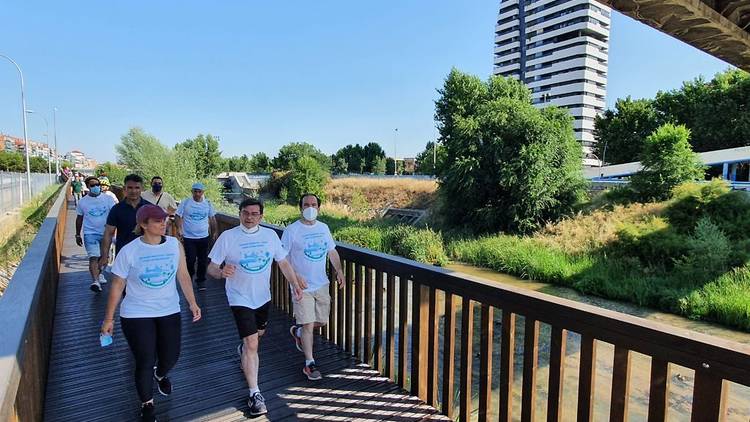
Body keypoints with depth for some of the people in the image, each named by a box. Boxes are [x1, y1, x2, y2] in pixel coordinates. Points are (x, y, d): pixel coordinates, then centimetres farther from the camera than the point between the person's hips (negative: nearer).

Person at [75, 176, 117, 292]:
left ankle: (99, 274, 39)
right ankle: (95, 281, -25)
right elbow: (79, 218, 11)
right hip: (90, 233, -2)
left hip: (105, 233, 2)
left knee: (103, 256, 16)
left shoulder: (108, 199, -1)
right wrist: (77, 235, 12)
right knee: (93, 257, -16)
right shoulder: (82, 201, 2)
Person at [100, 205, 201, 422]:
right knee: (145, 362, 2)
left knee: (171, 356, 12)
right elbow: (117, 286, -5)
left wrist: (192, 303, -1)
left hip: (169, 312, 3)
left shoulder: (175, 245, -6)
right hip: (136, 315, -3)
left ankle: (160, 375, 51)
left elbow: (183, 276, 2)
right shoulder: (128, 251, -13)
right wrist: (108, 319, 0)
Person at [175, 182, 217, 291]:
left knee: (203, 260, 7)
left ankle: (201, 280, 22)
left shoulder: (208, 203, 3)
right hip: (189, 237, -2)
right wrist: (179, 229, -13)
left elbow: (212, 219, 12)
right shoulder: (185, 202, -4)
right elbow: (179, 217, -1)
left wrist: (214, 232, 12)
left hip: (204, 237, 2)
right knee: (190, 260, -1)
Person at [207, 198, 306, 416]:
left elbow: (283, 262, 2)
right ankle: (255, 394, 1)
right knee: (252, 345, -11)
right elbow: (211, 268, -11)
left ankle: (243, 349, 61)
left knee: (258, 333, 27)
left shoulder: (270, 235, -5)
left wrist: (295, 283, -12)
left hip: (263, 297, 5)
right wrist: (222, 272, -34)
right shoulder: (227, 237, -14)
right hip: (240, 298, -5)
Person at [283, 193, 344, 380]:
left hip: (322, 284, 5)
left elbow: (332, 251, 14)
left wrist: (339, 271, 1)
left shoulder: (323, 228, 5)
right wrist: (293, 276, -21)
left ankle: (297, 331, 43)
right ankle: (309, 364, 12)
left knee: (322, 321, 14)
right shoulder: (292, 230, -11)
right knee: (308, 324, -3)